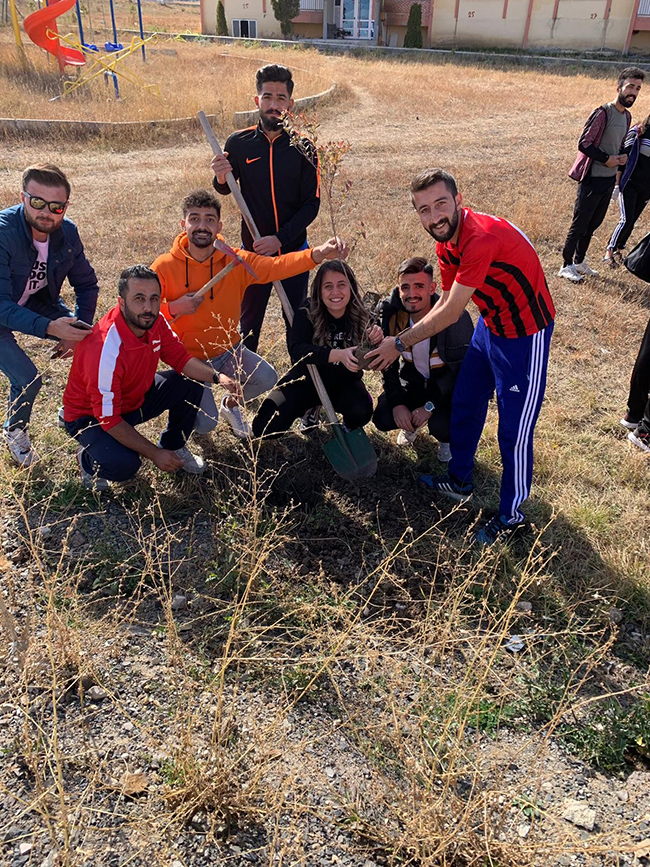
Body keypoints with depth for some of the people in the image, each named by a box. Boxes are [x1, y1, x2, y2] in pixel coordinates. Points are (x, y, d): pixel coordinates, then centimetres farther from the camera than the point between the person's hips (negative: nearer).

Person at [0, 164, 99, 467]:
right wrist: (49, 328, -51)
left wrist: (79, 330, -17)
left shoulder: (67, 232, -15)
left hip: (39, 303, 5)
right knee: (27, 379, -18)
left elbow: (86, 285, -3)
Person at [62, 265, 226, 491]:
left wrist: (216, 377, -20)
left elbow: (180, 358, -1)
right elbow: (108, 418, -31)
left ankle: (173, 447, 17)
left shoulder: (154, 322, -16)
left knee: (190, 386, -8)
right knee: (124, 465, -33)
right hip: (90, 416, -7)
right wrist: (155, 455, -26)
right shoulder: (106, 350, -36)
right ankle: (88, 459, 4)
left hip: (134, 398, 7)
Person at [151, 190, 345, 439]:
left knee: (266, 379, -20)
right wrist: (172, 309, -30)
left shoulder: (236, 261, -11)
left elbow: (276, 266, -27)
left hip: (228, 350, 3)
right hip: (189, 357, -2)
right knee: (205, 424, -14)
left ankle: (231, 402, 15)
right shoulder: (165, 267, -14)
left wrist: (317, 254, -44)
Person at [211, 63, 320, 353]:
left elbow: (312, 204, -6)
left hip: (293, 250, 0)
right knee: (249, 320, 9)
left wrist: (280, 239, -18)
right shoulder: (239, 143, -4)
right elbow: (225, 191, 12)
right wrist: (221, 179, -13)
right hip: (253, 250, 0)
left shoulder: (302, 147, -6)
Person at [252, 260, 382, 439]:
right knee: (265, 428, -14)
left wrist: (374, 342, -40)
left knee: (362, 412, -33)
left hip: (344, 382, 0)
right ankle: (309, 409, 16)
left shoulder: (359, 317, -13)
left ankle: (349, 430, 7)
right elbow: (297, 350, -35)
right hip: (307, 380, 0)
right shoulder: (306, 315, -19)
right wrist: (339, 355, -50)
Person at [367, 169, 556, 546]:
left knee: (515, 432, -1)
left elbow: (450, 314, -26)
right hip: (490, 325, 9)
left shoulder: (482, 239, -32)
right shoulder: (447, 241, -2)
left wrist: (399, 344, -16)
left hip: (525, 335, -9)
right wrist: (409, 340, -2)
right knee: (465, 403, 20)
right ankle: (460, 481, 41)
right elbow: (446, 302, 7)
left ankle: (511, 516, 19)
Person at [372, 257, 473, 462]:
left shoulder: (456, 318, -29)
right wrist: (397, 402, -12)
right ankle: (412, 423, 22)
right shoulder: (392, 314, -15)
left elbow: (462, 370, -21)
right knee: (382, 418, -15)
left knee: (440, 426, -30)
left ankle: (447, 438, 10)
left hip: (450, 386, -4)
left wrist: (430, 406, -23)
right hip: (413, 382, 4)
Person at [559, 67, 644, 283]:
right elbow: (584, 144, -17)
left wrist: (621, 157, 2)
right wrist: (606, 159, -15)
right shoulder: (603, 113, -14)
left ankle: (579, 261, 25)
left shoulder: (627, 116, 12)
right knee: (580, 224, -3)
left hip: (609, 179, 8)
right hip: (593, 178, -8)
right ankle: (566, 265, 6)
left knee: (593, 224, 14)